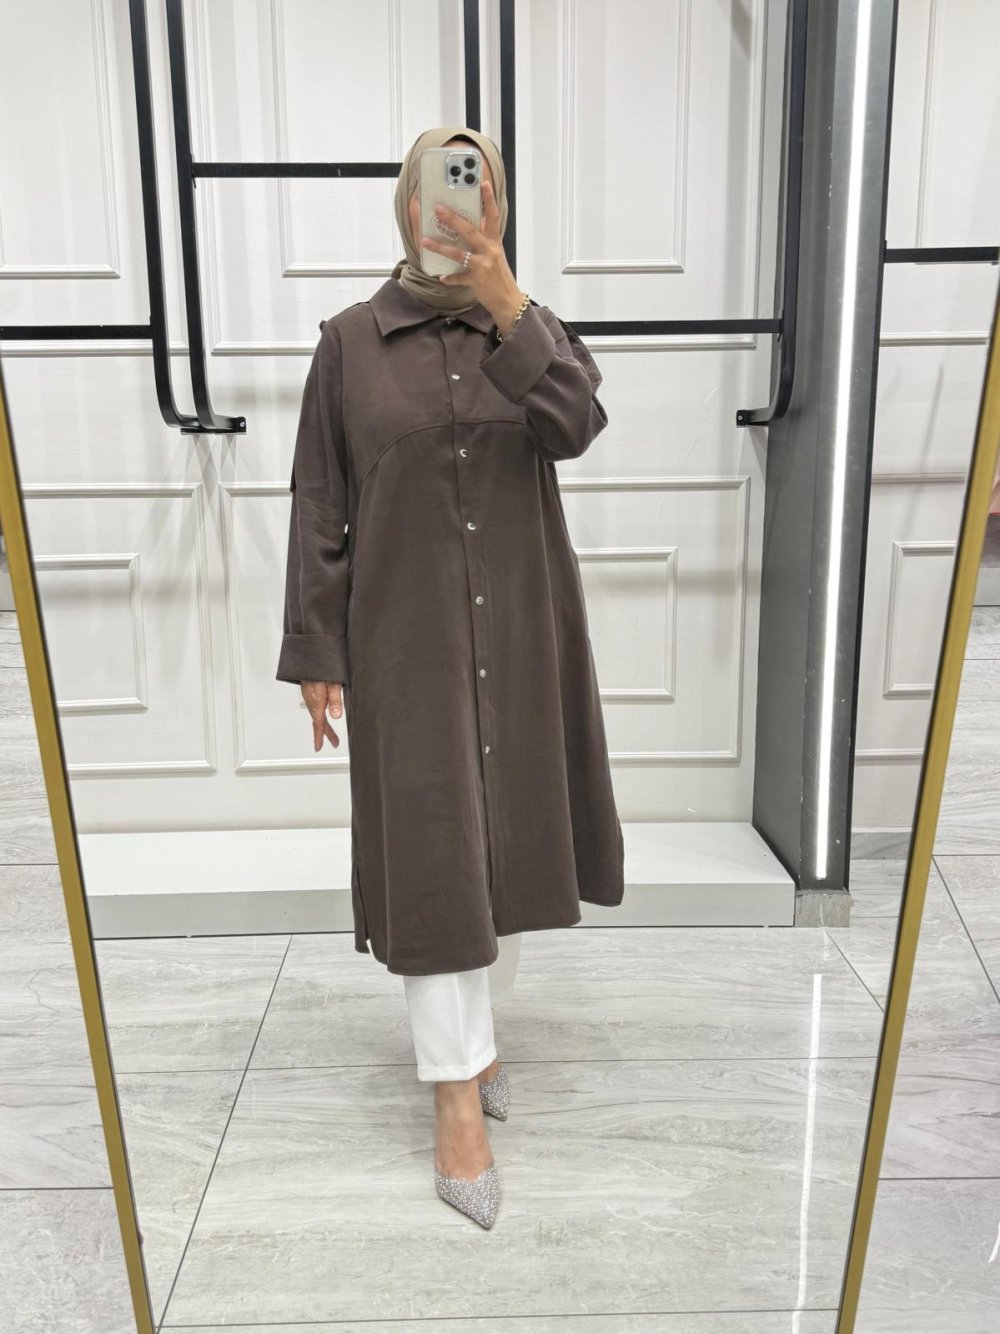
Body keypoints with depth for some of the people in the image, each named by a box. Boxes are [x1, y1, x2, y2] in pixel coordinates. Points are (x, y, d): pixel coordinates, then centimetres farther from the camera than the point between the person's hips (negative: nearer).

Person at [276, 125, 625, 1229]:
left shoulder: (532, 330, 5)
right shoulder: (351, 342, 0)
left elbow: (576, 426, -16)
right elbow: (319, 509, -1)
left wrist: (506, 304, -24)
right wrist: (314, 653, -3)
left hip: (520, 635, 3)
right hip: (406, 640, -2)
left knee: (506, 836, 12)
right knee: (428, 849, -2)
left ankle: (471, 1026, 36)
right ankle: (457, 1091, 9)